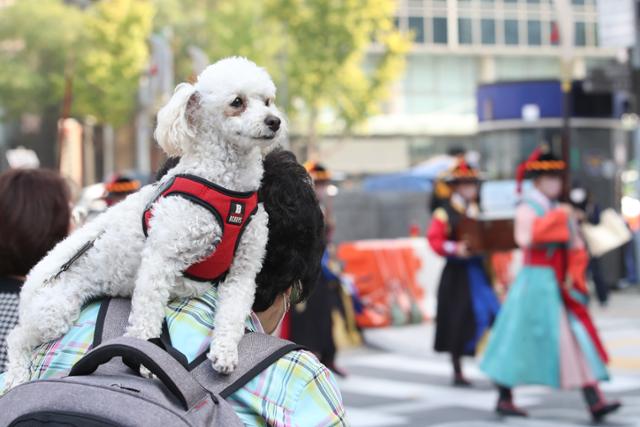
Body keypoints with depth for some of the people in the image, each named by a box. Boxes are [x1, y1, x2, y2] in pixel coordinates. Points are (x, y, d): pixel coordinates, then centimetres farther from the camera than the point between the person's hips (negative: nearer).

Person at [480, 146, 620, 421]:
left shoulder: (562, 211, 13)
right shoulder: (527, 209, -8)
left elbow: (576, 249, 17)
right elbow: (525, 238, -29)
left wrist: (573, 276, 1)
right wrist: (557, 218, -22)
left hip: (562, 286, 7)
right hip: (537, 283, -7)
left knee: (580, 341, -2)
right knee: (524, 341, 1)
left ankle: (595, 401, -6)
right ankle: (504, 399, 16)